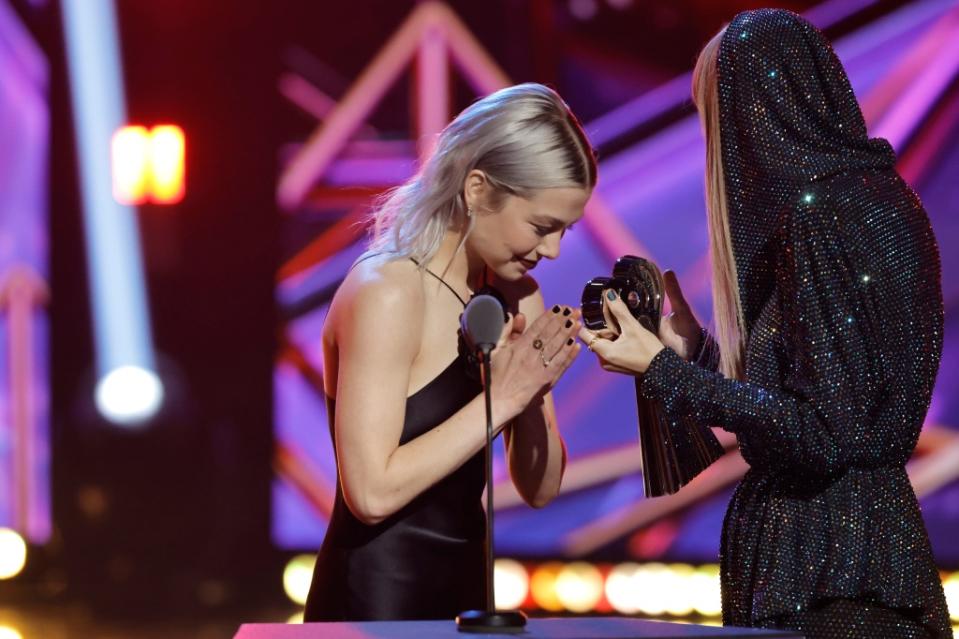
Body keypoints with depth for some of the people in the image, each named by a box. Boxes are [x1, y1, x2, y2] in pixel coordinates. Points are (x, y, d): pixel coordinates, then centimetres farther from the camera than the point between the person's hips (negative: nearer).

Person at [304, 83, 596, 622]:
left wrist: (534, 393, -9)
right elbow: (373, 492, -22)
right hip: (376, 602, -7)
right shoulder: (387, 292, -16)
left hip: (466, 595, 7)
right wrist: (502, 396, -19)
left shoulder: (517, 297, 5)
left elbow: (540, 489, 8)